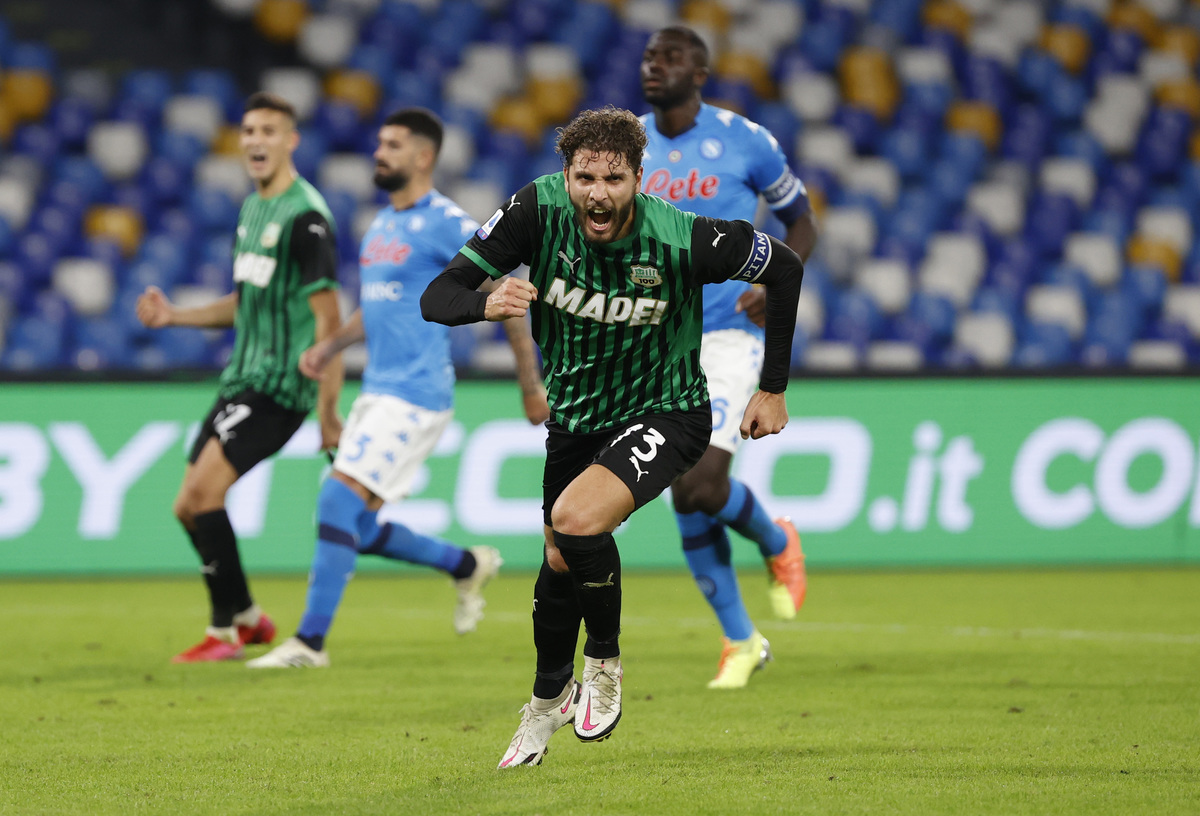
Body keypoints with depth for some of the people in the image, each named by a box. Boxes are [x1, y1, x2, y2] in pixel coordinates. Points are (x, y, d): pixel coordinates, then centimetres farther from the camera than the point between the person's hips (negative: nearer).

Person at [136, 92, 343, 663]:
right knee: (188, 507, 8)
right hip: (243, 377, 9)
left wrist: (328, 409, -19)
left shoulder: (305, 215, -13)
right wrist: (174, 316, 14)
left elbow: (328, 318, -16)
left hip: (280, 385, -9)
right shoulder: (253, 207, 15)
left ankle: (223, 631, -9)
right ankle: (249, 617, 25)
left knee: (204, 490, -19)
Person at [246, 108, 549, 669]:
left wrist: (531, 385, -8)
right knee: (357, 531, 9)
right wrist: (331, 345, 11)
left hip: (416, 393, -9)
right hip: (377, 391, 9)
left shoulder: (446, 224, -11)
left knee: (338, 500, -17)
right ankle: (469, 566, 29)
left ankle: (310, 640, -13)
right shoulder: (382, 224, 15)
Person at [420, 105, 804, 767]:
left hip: (665, 410, -4)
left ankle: (604, 662, -1)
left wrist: (773, 389, -3)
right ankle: (548, 700, 45)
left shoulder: (683, 240, -26)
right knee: (559, 563, 15)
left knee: (576, 520, -29)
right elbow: (437, 297, -21)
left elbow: (784, 268, -8)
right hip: (574, 411, 4)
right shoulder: (537, 210, -21)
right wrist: (487, 303, -44)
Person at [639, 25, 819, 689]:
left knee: (702, 487, -19)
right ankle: (740, 641, 17)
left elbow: (800, 221, 8)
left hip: (728, 333, -4)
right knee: (688, 501, 1)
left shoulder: (743, 141, -4)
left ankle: (778, 544, 15)